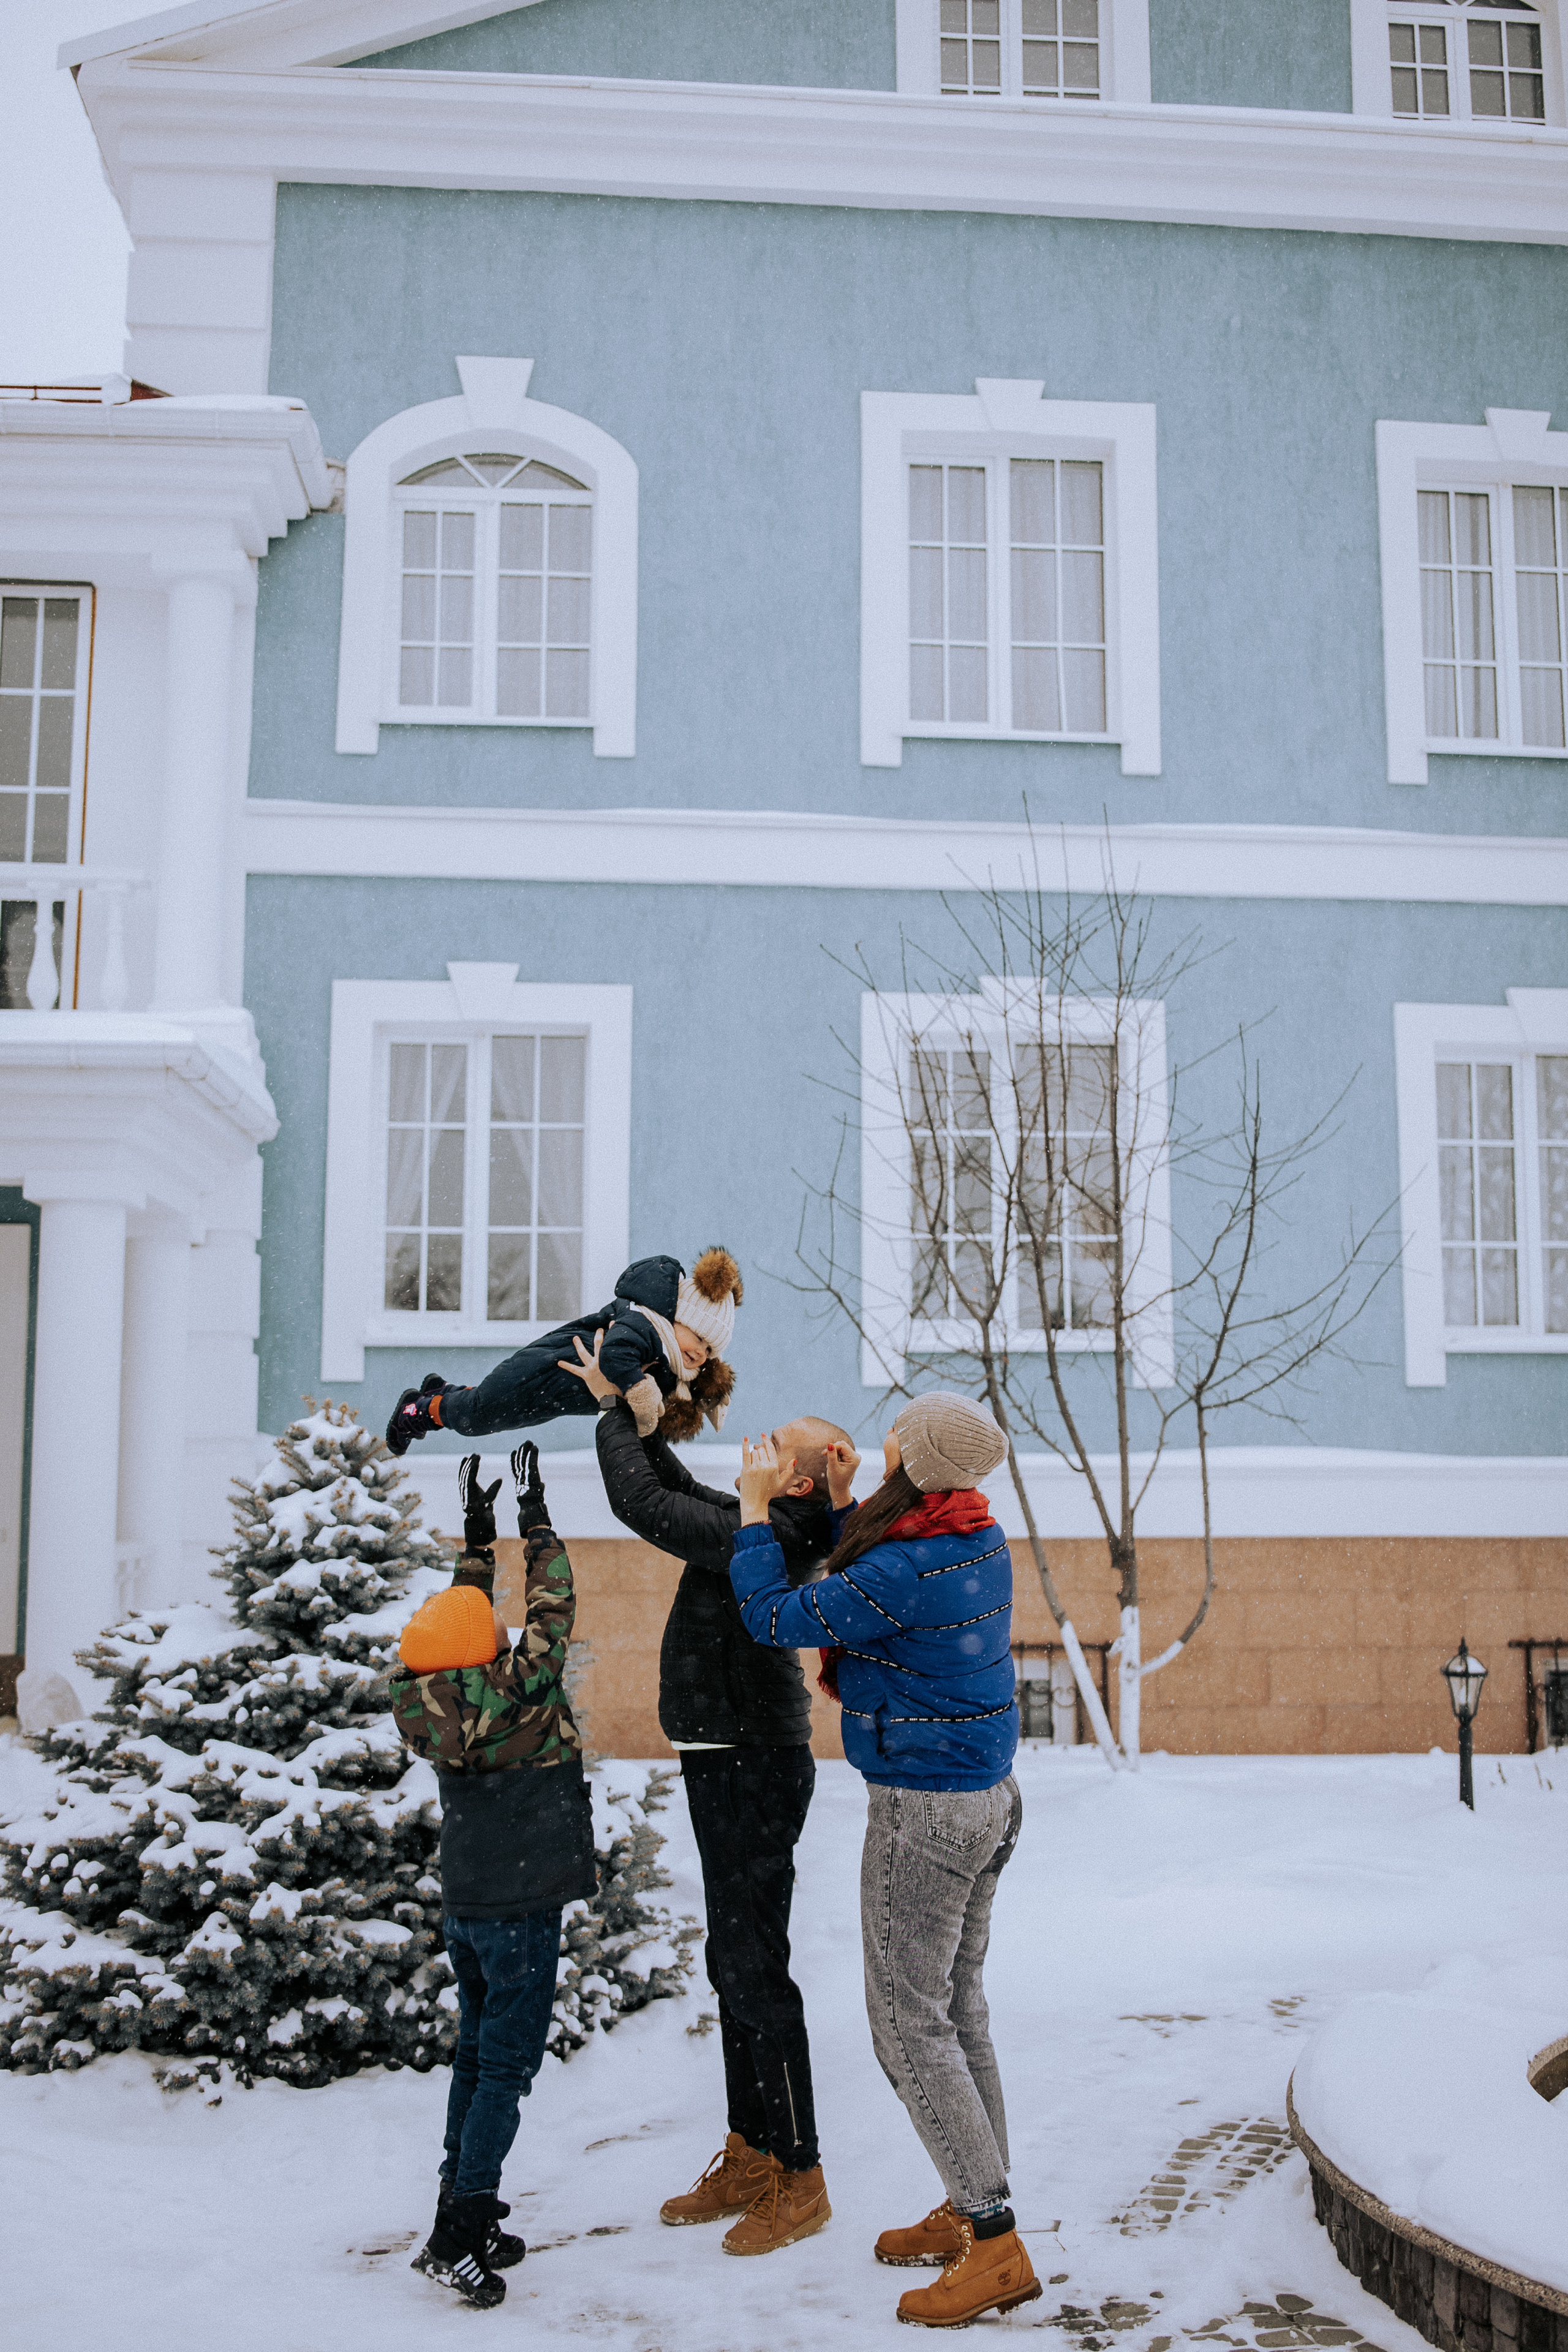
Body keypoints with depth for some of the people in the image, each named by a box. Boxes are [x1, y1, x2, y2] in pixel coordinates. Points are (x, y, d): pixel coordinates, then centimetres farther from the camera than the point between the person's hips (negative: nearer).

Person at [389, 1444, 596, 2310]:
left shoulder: (429, 1699, -5)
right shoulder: (519, 1694, -22)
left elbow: (459, 1620, 11)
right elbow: (551, 1606, -11)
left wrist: (477, 1530, 15)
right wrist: (535, 1513, -3)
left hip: (465, 1905, 7)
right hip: (522, 1910, -7)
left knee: (476, 2054, 16)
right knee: (507, 2066, -2)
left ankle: (467, 2213, 22)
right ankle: (457, 2234, -5)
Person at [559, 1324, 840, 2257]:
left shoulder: (766, 1538, -22)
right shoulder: (763, 1526, 7)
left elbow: (644, 1504, -22)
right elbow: (678, 1490, 21)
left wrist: (611, 1410, -9)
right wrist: (627, 1407, 14)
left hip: (756, 1768, -10)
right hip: (731, 1762, 10)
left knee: (756, 1970, -4)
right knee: (733, 1962, 16)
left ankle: (799, 2180, 6)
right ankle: (751, 2157, 27)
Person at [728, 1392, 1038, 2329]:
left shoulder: (903, 1570, -26)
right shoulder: (983, 1539, 1)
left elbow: (776, 1617, -14)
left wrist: (757, 1504, -4)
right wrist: (842, 1504, 10)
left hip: (925, 1807, -9)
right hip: (990, 1794, 9)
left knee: (908, 2021, -2)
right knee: (956, 2003, 18)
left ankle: (998, 2246, 0)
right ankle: (972, 2211, 28)